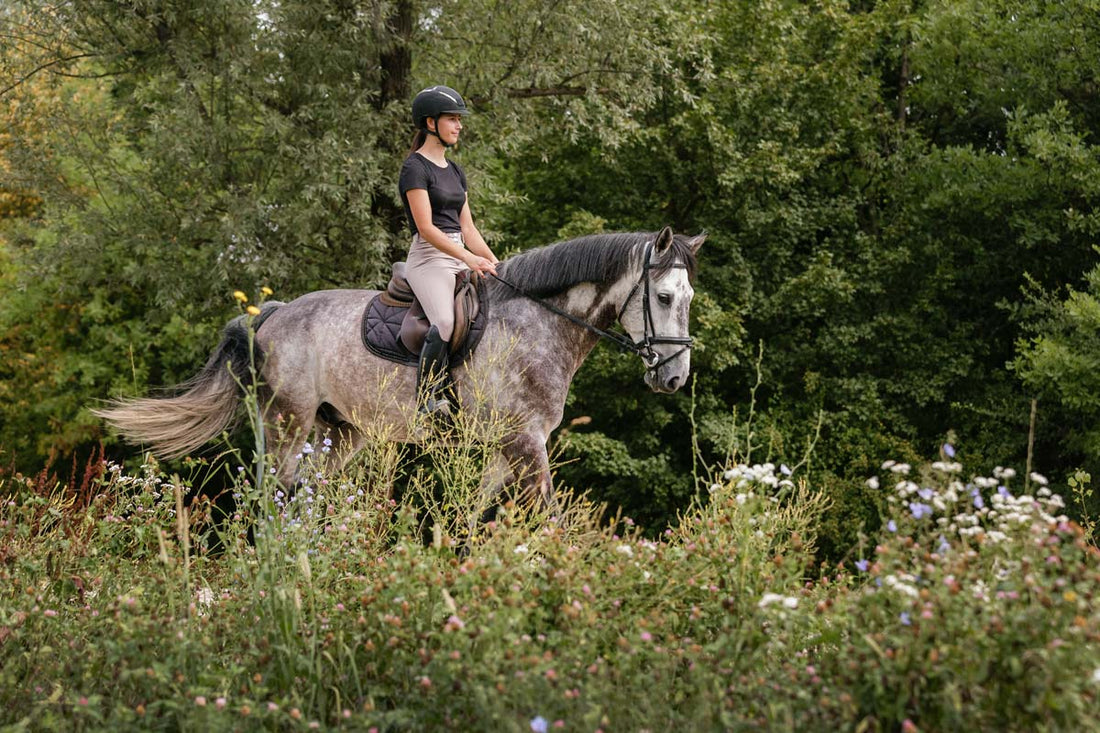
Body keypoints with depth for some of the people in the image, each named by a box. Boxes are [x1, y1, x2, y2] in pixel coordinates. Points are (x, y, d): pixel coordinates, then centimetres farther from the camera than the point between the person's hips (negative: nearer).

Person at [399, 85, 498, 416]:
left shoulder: (455, 171, 19)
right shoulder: (415, 167, -6)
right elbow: (426, 227, -15)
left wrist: (493, 261, 4)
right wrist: (468, 258, -22)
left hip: (459, 257, 8)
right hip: (428, 257, -8)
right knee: (445, 323, -30)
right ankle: (427, 400, -19)